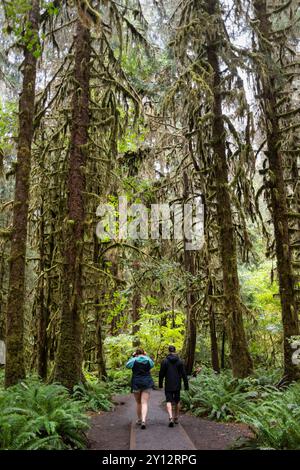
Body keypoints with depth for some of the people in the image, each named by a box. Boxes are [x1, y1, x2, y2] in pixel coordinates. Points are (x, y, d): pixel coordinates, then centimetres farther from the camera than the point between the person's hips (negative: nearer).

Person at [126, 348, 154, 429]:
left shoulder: (134, 360, -6)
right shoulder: (148, 360, 1)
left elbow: (127, 365, 12)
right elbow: (152, 364, 23)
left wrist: (132, 356, 13)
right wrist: (147, 356, 21)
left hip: (136, 383, -1)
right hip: (147, 383, 1)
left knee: (138, 403, 17)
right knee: (144, 403, -3)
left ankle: (139, 419, 29)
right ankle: (143, 420, -19)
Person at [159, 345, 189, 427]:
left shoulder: (165, 361, -5)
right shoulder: (179, 361, -2)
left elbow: (161, 374, -2)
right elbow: (184, 374, -3)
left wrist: (160, 384, 9)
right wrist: (186, 385, 2)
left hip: (168, 386, -2)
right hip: (177, 385, 2)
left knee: (169, 401, -2)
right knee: (177, 401, 17)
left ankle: (171, 418, -21)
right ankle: (176, 418, 25)